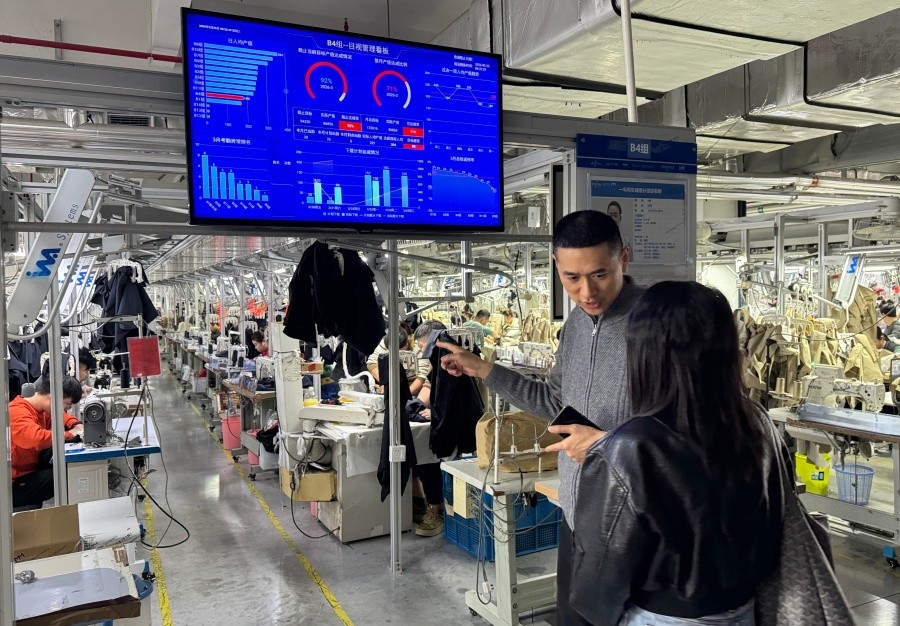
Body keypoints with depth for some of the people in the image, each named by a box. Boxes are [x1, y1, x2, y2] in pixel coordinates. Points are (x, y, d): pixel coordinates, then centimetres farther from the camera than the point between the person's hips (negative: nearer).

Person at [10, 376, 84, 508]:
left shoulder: (42, 409, 5)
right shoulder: (17, 413, -23)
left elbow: (61, 417, 25)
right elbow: (36, 439, -41)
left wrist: (77, 425, 2)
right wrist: (69, 434, -25)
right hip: (14, 484, -9)